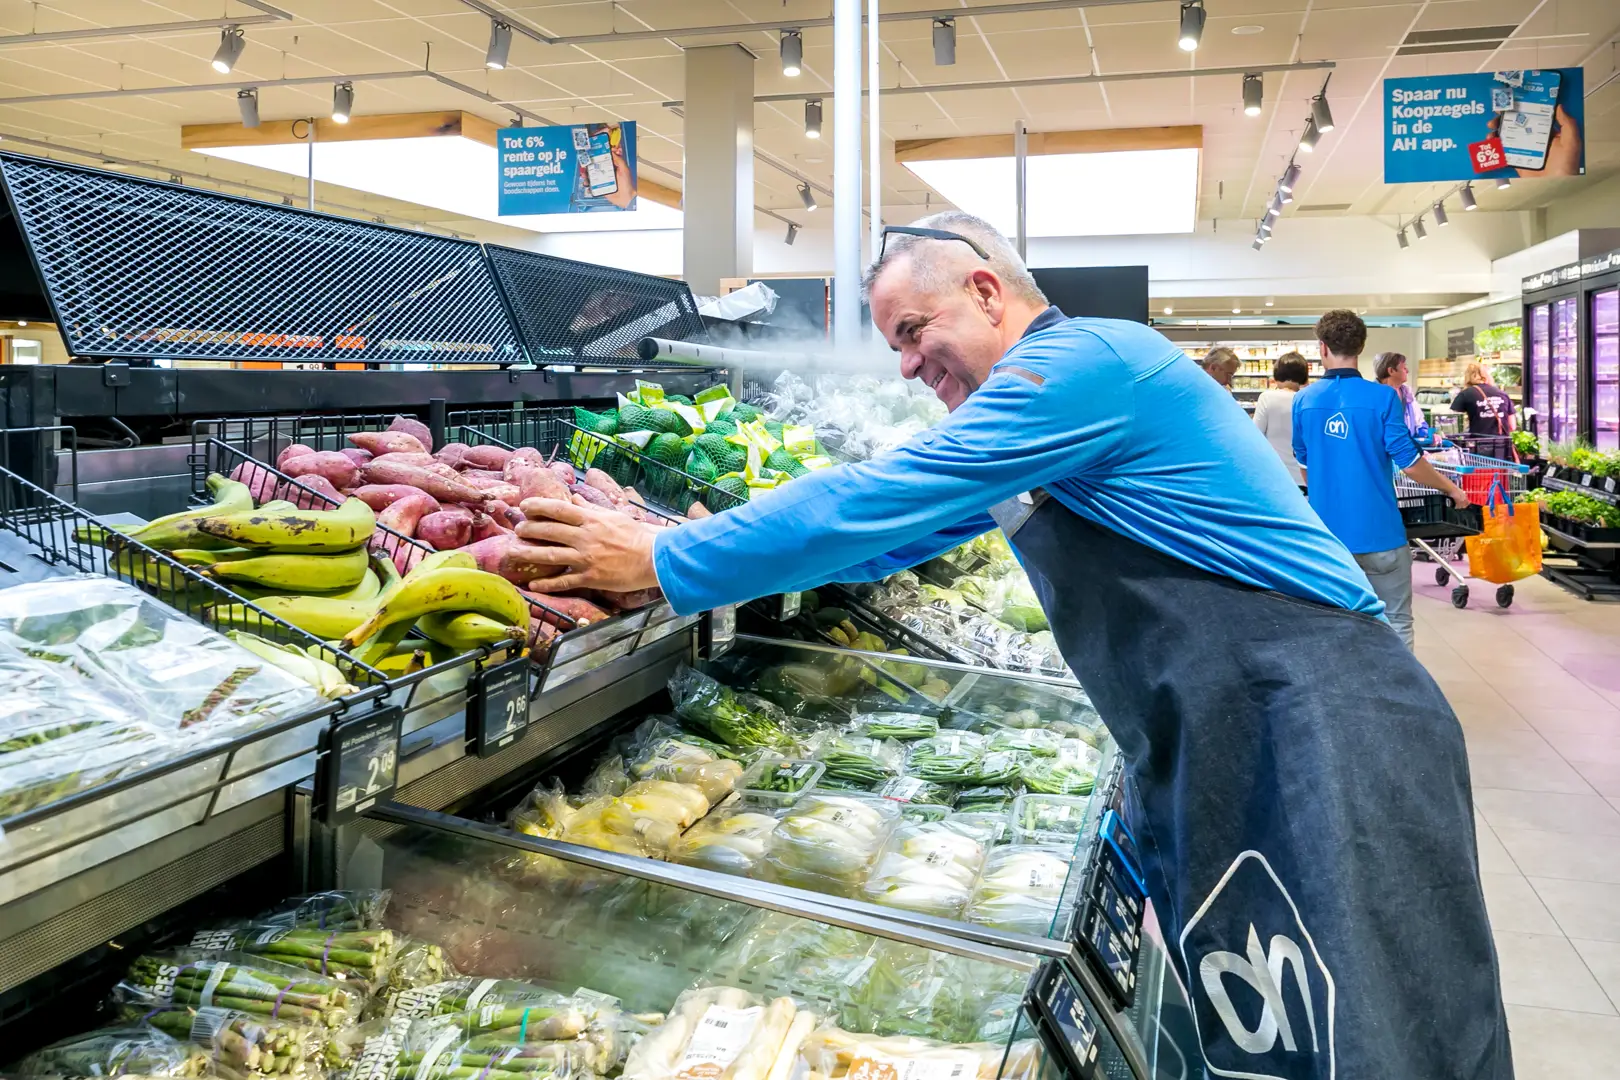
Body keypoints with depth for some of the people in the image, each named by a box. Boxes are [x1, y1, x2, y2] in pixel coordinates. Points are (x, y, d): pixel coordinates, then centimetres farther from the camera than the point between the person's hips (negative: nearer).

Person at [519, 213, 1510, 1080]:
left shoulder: (1079, 361, -15)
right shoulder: (1033, 403, 18)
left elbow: (874, 502, -19)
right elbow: (896, 533, 23)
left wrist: (667, 564, -12)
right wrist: (737, 553, 13)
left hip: (1318, 735, -10)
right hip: (1219, 757, 10)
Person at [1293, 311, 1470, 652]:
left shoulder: (1303, 400, 0)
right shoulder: (1382, 398, -11)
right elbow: (1409, 464, -10)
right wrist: (1452, 489, 8)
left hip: (1327, 532, 3)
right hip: (1378, 532, -3)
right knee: (1396, 623, 9)